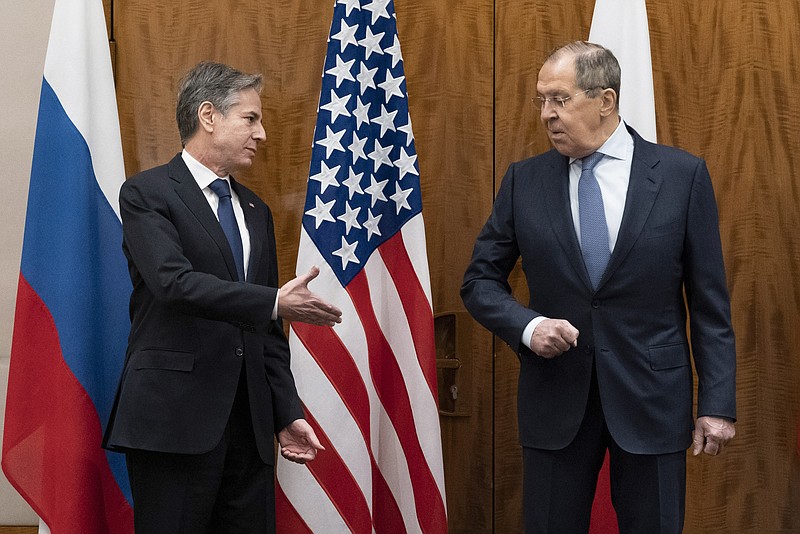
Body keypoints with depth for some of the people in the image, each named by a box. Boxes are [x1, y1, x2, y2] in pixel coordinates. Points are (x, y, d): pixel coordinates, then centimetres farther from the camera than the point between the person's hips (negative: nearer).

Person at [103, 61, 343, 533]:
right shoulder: (147, 194, -2)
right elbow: (175, 282, -19)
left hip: (249, 423, 6)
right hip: (175, 419, -6)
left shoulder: (256, 211, 18)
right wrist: (273, 302, -23)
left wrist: (288, 413, 11)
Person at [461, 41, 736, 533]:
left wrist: (718, 403, -4)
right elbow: (481, 281, 8)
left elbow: (709, 302, -1)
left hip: (651, 396, -1)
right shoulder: (525, 181, 2)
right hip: (555, 398, 2)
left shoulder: (682, 175, -2)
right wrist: (527, 325, -12)